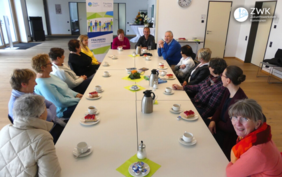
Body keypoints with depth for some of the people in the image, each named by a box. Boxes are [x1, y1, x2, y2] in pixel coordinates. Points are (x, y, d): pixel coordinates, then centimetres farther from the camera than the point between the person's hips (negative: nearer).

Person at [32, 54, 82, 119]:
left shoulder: (50, 76, 6)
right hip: (64, 111, -10)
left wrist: (76, 94, 0)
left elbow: (66, 88, 16)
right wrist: (78, 100, -16)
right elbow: (61, 102, -25)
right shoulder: (43, 85, -25)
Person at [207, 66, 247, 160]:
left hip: (229, 134, -8)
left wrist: (214, 121, -9)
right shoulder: (228, 91, -5)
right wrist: (213, 120, -10)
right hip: (219, 124, 8)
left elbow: (230, 128, -24)